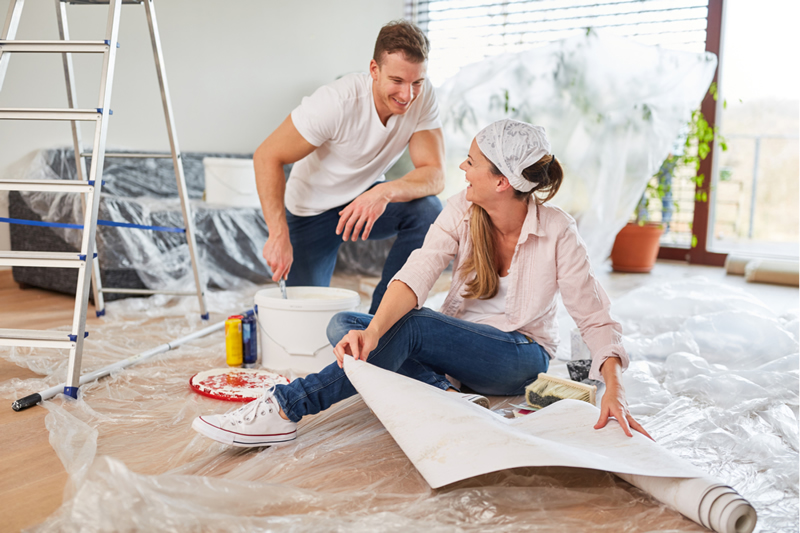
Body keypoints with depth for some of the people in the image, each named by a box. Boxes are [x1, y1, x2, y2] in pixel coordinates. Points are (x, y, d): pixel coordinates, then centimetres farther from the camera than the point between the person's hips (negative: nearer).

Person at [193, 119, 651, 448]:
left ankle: (286, 410, -33)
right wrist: (375, 329, -40)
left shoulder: (557, 232, -15)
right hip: (456, 344, 5)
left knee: (412, 324, -34)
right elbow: (417, 275, -22)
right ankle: (444, 392, -32)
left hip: (519, 358, -5)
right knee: (344, 325, -18)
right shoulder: (462, 212, -7)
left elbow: (595, 318, -14)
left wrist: (614, 389, -30)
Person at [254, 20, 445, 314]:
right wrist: (279, 235, -36)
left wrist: (386, 192, -44)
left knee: (428, 210, -26)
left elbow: (435, 174, -23)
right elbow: (267, 157, -26)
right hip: (313, 210, -3)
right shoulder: (337, 102, -30)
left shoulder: (422, 96, -18)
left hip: (366, 198, 3)